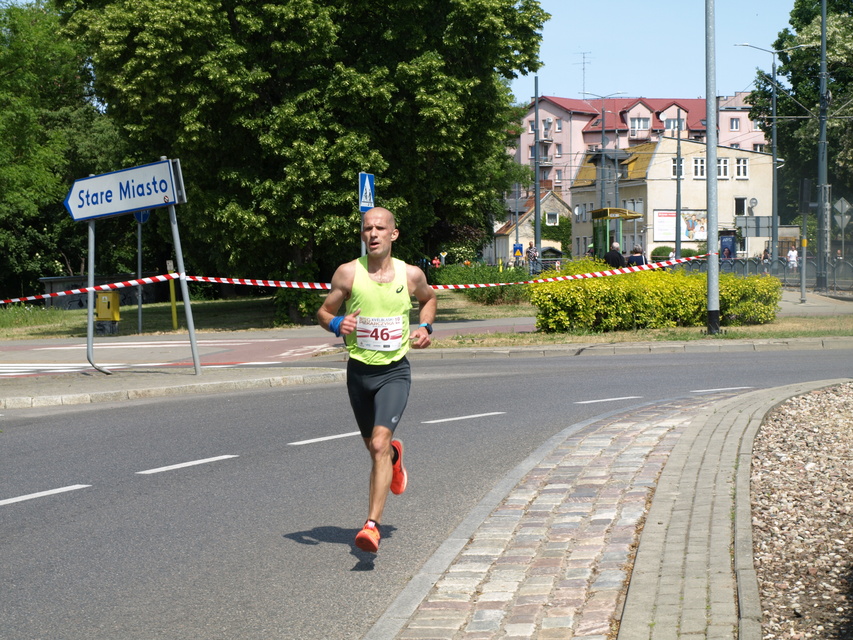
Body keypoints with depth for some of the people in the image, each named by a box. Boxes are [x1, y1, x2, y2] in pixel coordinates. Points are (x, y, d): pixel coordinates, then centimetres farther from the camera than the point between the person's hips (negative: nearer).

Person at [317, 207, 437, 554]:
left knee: (379, 443, -19)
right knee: (373, 445, 18)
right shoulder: (348, 273, -6)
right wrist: (337, 324, -19)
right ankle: (395, 456, 56)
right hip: (359, 370, 2)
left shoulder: (411, 275, -2)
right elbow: (323, 312, 3)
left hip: (394, 372, -2)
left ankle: (372, 525, -19)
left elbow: (428, 299, 20)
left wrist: (425, 327, 2)